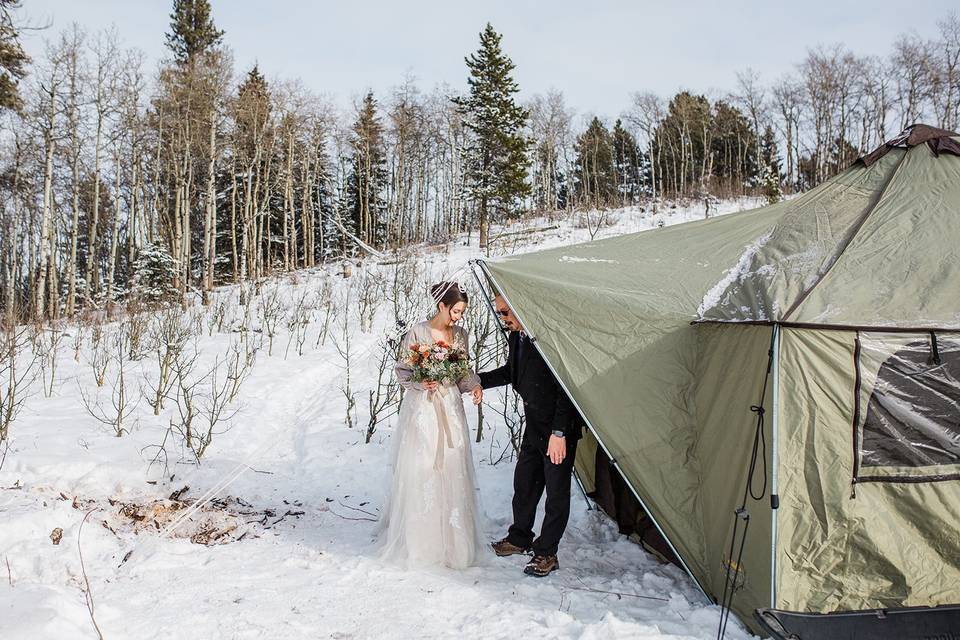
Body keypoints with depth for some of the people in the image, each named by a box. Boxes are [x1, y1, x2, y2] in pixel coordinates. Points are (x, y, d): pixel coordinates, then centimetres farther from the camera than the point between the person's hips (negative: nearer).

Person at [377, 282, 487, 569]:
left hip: (450, 408, 4)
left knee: (452, 471, 4)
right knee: (419, 471, -1)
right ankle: (419, 539, 12)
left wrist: (475, 384, -6)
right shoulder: (417, 333, -8)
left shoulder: (460, 335, 7)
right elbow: (402, 370, -3)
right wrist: (420, 383, -21)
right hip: (422, 408, -4)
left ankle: (451, 538, 16)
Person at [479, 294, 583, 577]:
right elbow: (510, 372, 20)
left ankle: (546, 552, 16)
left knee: (556, 490, 5)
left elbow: (566, 388, -23)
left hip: (558, 429, -9)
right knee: (524, 483, 18)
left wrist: (559, 432, -23)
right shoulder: (516, 338, 2)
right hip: (534, 426, 9)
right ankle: (520, 538, 36)